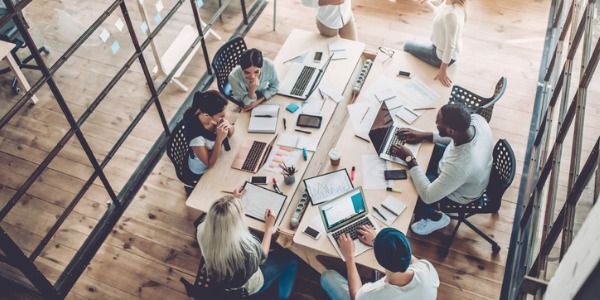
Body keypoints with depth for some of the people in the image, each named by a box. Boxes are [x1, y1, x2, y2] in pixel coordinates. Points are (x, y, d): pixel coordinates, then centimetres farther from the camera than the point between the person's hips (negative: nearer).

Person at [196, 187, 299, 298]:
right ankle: (283, 295, 36)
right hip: (246, 289, -5)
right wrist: (269, 227, -4)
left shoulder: (202, 231, -28)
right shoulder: (247, 245, -43)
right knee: (291, 256, 13)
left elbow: (216, 216, 0)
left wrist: (233, 199, 11)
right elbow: (262, 257, -16)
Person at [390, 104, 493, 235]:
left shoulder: (459, 165, -47)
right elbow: (455, 136, -3)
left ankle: (435, 218, 28)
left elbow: (428, 196, -33)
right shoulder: (476, 119, -28)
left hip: (459, 192, -6)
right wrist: (425, 136, -10)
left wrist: (410, 160, -27)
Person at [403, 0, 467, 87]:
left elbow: (450, 45, -31)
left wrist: (443, 70, -24)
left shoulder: (451, 14, -39)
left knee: (407, 46, 9)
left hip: (442, 56, -8)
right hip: (441, 48, 9)